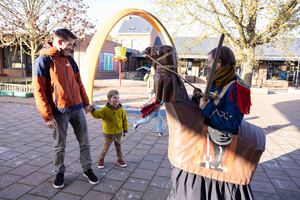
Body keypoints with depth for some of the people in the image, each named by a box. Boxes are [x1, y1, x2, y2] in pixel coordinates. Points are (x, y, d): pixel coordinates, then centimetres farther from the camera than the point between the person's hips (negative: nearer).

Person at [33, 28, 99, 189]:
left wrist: (85, 102, 15)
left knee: (84, 142, 10)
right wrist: (47, 116, -14)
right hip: (59, 112, -5)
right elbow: (39, 91, -12)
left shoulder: (69, 59, 8)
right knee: (59, 146, 10)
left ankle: (87, 169, 26)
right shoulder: (44, 60, -10)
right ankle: (59, 172, 30)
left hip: (77, 108, 5)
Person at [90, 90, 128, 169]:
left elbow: (124, 120, 1)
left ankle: (120, 159, 34)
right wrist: (93, 110, -44)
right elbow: (97, 114, -24)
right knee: (105, 148, 7)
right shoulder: (105, 109, -15)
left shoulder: (121, 110, -8)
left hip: (118, 133, 3)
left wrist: (125, 130, 4)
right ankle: (101, 159, 30)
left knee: (118, 147, 17)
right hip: (108, 133, -2)